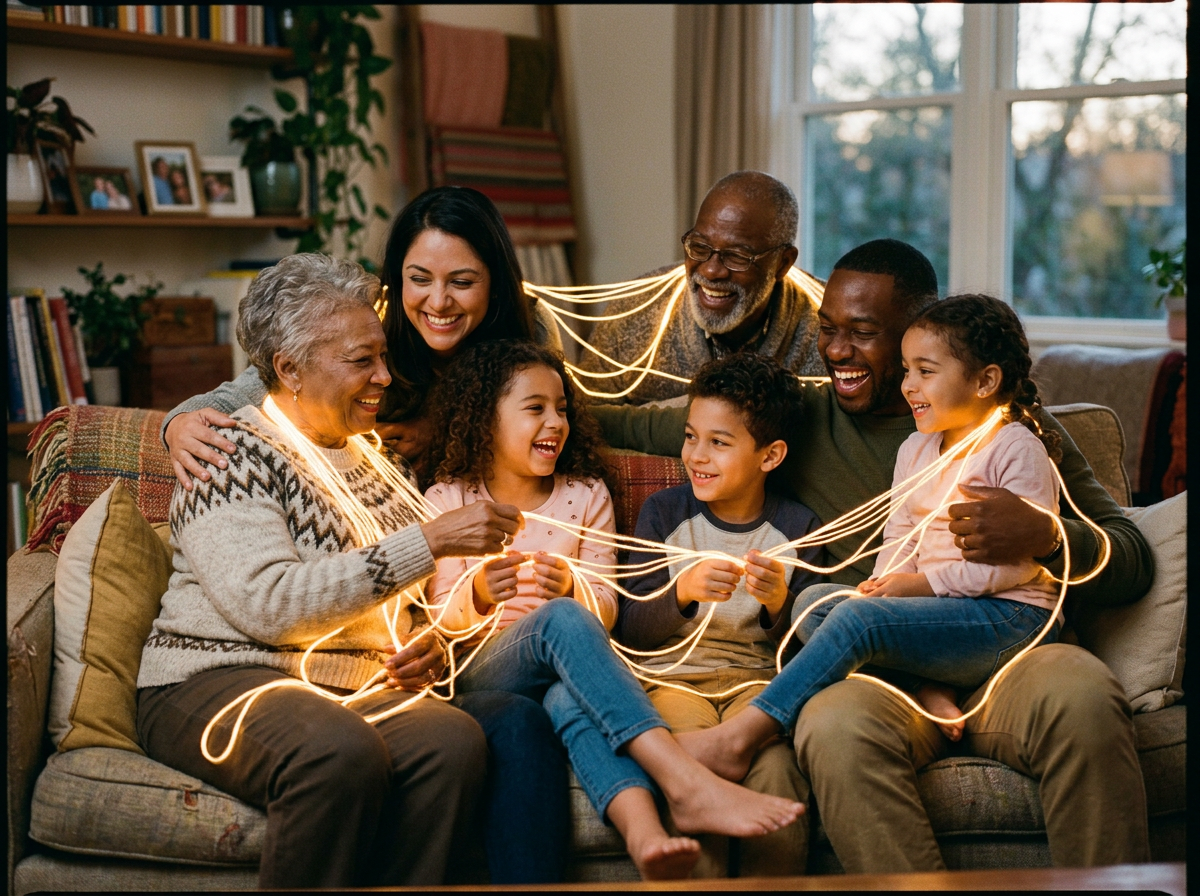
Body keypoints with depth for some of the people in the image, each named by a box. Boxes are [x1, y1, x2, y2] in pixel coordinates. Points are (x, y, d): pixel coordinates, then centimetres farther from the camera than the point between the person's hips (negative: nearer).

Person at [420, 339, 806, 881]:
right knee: (561, 619, -36)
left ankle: (643, 831, -66)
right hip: (481, 672, -2)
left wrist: (571, 589, -16)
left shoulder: (585, 495, 16)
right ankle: (687, 784, -51)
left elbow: (605, 609, 9)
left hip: (565, 667, 2)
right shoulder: (448, 500, 10)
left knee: (572, 700, -38)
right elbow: (440, 613, 2)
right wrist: (477, 595, -23)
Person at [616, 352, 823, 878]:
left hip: (757, 678, 0)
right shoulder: (664, 511, 7)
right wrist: (682, 591, -17)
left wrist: (778, 603, -14)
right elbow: (632, 632, 2)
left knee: (774, 761, -32)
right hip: (672, 676, 0)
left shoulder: (796, 527, 8)